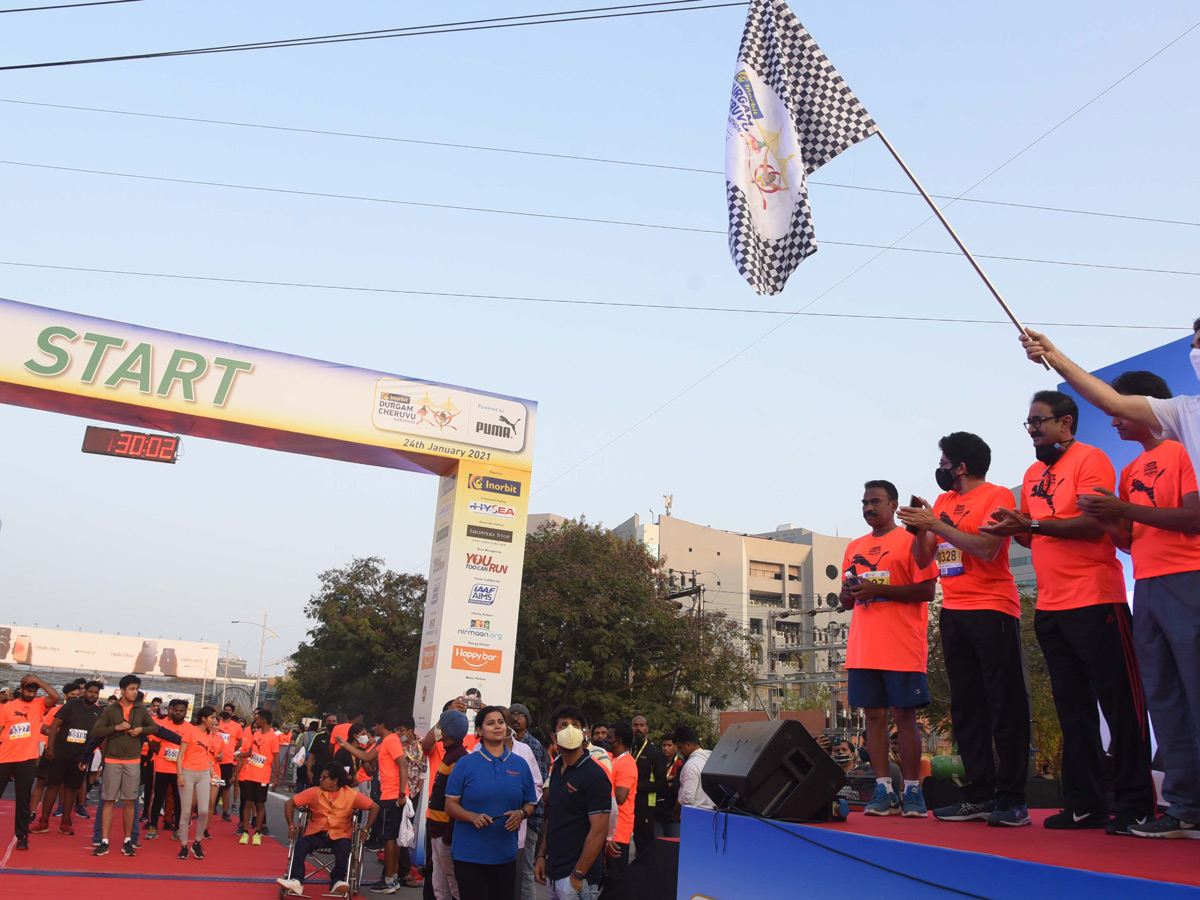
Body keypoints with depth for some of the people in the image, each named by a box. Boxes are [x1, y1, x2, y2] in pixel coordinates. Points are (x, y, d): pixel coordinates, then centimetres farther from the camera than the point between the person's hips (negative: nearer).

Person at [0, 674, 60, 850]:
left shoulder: (39, 705, 4)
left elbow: (55, 697, -15)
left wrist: (38, 681, -14)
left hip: (27, 760, -1)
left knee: (23, 800, 3)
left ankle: (22, 836, 11)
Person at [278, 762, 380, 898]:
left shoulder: (351, 795, -2)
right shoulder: (314, 792, 2)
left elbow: (374, 807, -1)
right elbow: (289, 803, 3)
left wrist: (366, 830, -6)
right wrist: (291, 826, -3)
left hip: (339, 835, -1)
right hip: (316, 834, 1)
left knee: (344, 847, -34)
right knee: (300, 843, -29)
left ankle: (337, 881, -27)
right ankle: (296, 882, -34)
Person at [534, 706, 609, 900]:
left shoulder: (594, 775, -15)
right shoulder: (556, 769, 8)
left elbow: (599, 831, -18)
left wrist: (578, 876, -18)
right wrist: (542, 856, 10)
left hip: (575, 877, -7)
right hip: (553, 873, 7)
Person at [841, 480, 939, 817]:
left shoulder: (911, 540, 0)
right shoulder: (854, 548, 18)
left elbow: (927, 590, -10)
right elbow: (846, 603, 21)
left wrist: (878, 589, -17)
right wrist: (849, 591, -3)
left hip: (902, 650, -5)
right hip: (863, 650, 5)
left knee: (904, 715, -2)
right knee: (874, 715, 5)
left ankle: (912, 791, 8)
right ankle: (884, 791, 10)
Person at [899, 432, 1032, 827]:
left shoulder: (996, 496, -4)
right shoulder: (942, 502, 16)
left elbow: (987, 549, -19)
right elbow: (923, 560, 14)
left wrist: (935, 523, -16)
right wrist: (918, 527, -3)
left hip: (991, 611, -7)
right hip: (953, 613, 8)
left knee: (1004, 705, -3)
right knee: (965, 706, 8)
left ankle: (1011, 799, 1)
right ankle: (979, 794, 14)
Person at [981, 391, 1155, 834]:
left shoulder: (1090, 461, -6)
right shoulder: (1032, 474, 16)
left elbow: (1094, 524, -18)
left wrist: (1031, 524, -22)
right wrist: (1014, 529, 0)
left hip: (1095, 601, -8)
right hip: (1050, 606, 8)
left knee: (1119, 702, -2)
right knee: (1072, 707, 11)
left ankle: (1135, 804, 6)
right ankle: (1084, 804, 19)